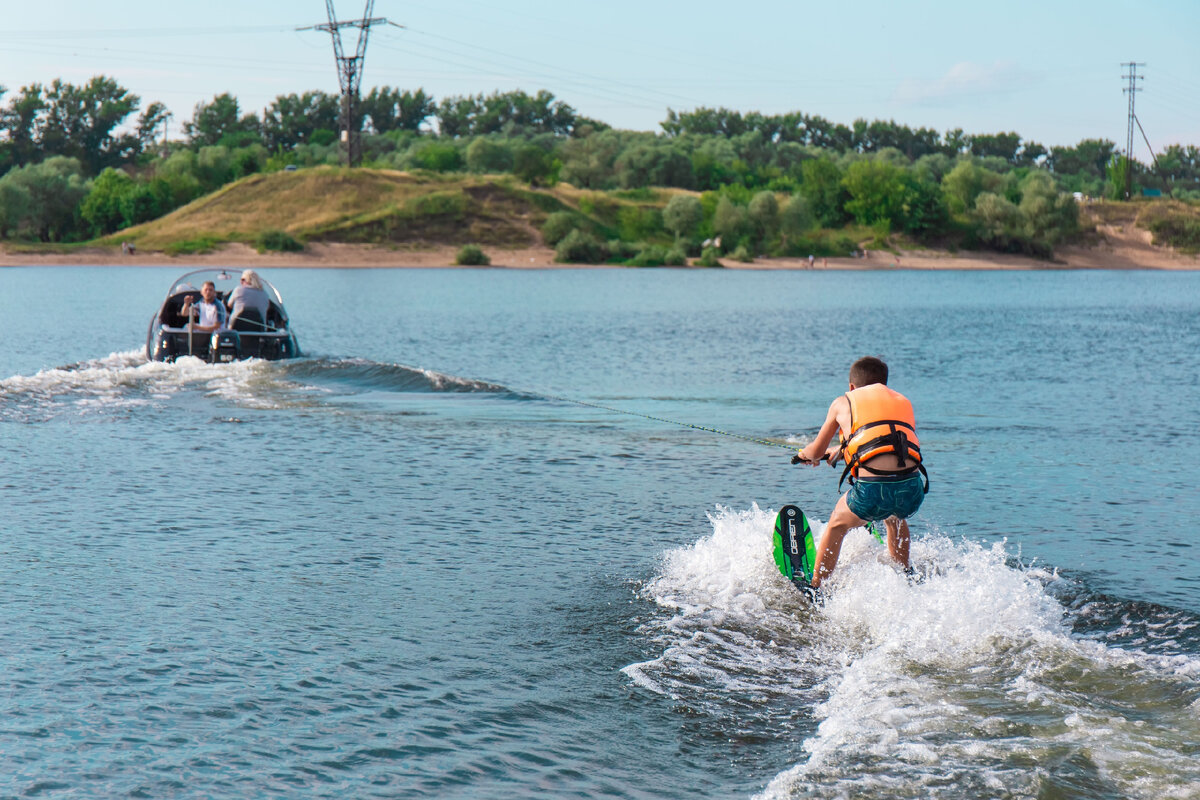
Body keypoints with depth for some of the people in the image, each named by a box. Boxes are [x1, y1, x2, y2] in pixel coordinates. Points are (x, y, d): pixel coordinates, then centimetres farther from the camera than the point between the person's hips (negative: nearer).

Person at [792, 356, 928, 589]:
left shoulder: (843, 403, 19)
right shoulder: (904, 402, 28)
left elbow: (816, 452, 27)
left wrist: (804, 454, 52)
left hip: (872, 490, -3)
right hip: (912, 489, 3)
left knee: (837, 525, 27)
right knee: (894, 516, 39)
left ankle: (816, 589, 32)